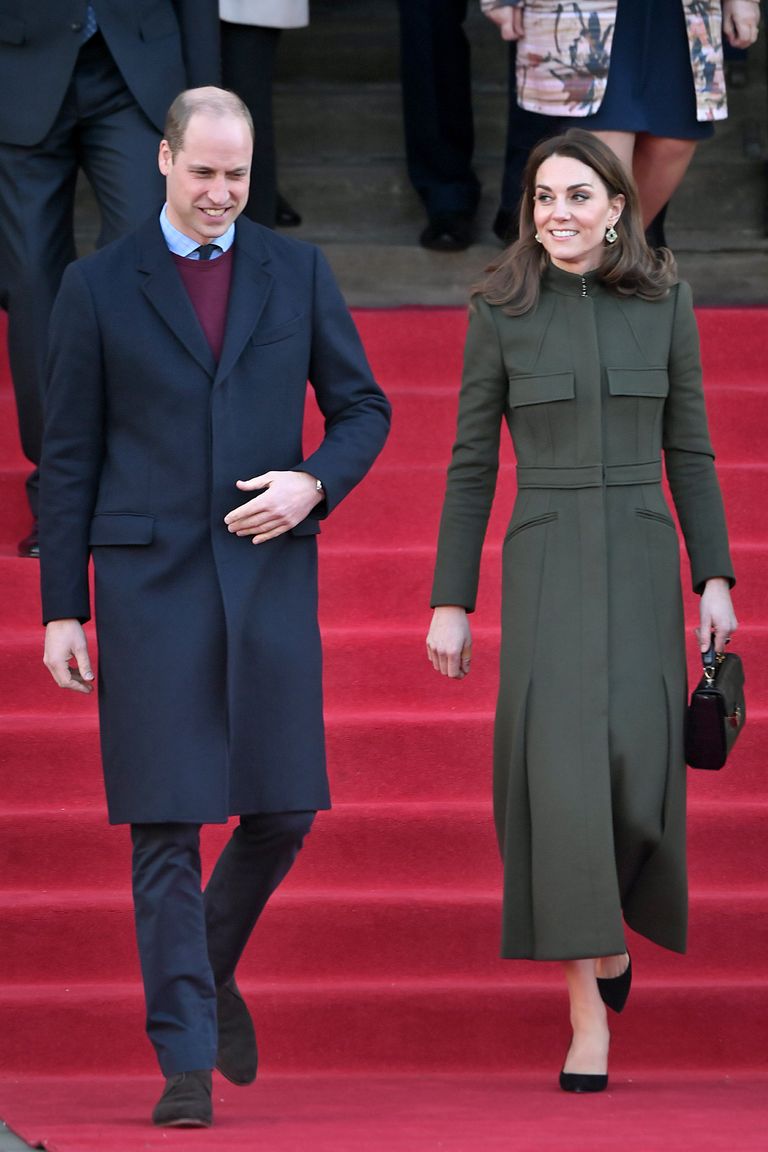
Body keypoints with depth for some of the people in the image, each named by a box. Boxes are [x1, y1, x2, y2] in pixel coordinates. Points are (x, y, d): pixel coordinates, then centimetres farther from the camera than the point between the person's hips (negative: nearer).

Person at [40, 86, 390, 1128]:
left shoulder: (297, 272, 9)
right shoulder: (98, 287, 3)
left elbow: (363, 407, 14)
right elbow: (70, 457, 4)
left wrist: (313, 485, -7)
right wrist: (62, 609, 1)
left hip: (269, 571, 2)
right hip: (148, 575, -2)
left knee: (284, 808, 1)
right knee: (166, 825, -5)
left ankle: (210, 972, 30)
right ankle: (186, 1060, -1)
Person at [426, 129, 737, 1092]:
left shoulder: (664, 301, 4)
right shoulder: (500, 310, 0)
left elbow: (688, 447, 8)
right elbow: (471, 462, 3)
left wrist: (714, 579, 2)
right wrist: (450, 602, 1)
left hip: (641, 562, 1)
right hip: (545, 565, -1)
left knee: (635, 768, -9)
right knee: (561, 769, -12)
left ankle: (606, 924, 24)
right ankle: (588, 1011, -7)